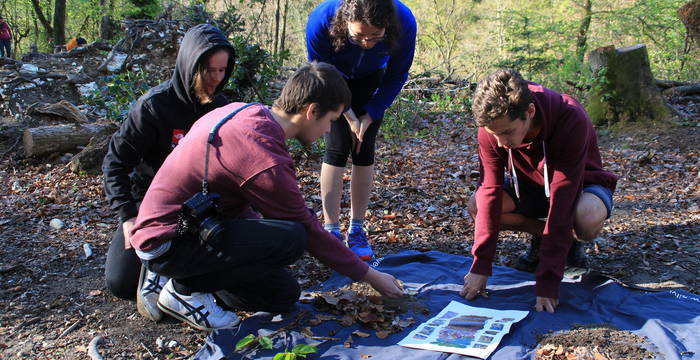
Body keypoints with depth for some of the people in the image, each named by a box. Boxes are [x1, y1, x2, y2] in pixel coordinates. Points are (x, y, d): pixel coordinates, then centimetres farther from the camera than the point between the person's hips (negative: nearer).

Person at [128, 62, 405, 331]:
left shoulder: (245, 113, 1)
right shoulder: (266, 160, -26)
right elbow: (309, 231, -15)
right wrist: (371, 276, -4)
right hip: (167, 243, -9)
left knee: (284, 296, 8)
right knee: (291, 238, -26)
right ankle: (185, 289, -9)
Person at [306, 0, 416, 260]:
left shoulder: (404, 23, -35)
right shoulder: (322, 21, -39)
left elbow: (397, 75, -14)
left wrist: (369, 116, -16)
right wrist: (350, 117, -16)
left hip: (371, 80, 1)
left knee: (364, 149, -5)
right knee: (338, 147, -12)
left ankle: (357, 230, 4)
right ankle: (331, 230, -6)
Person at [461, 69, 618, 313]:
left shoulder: (571, 121, -37)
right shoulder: (492, 125, -25)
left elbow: (561, 201, -39)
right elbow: (491, 191, -24)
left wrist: (547, 282, -40)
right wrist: (481, 266, -30)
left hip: (579, 185, -4)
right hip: (531, 187, 4)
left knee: (588, 218, -39)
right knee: (476, 204, -24)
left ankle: (569, 241, -2)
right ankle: (543, 234, 1)